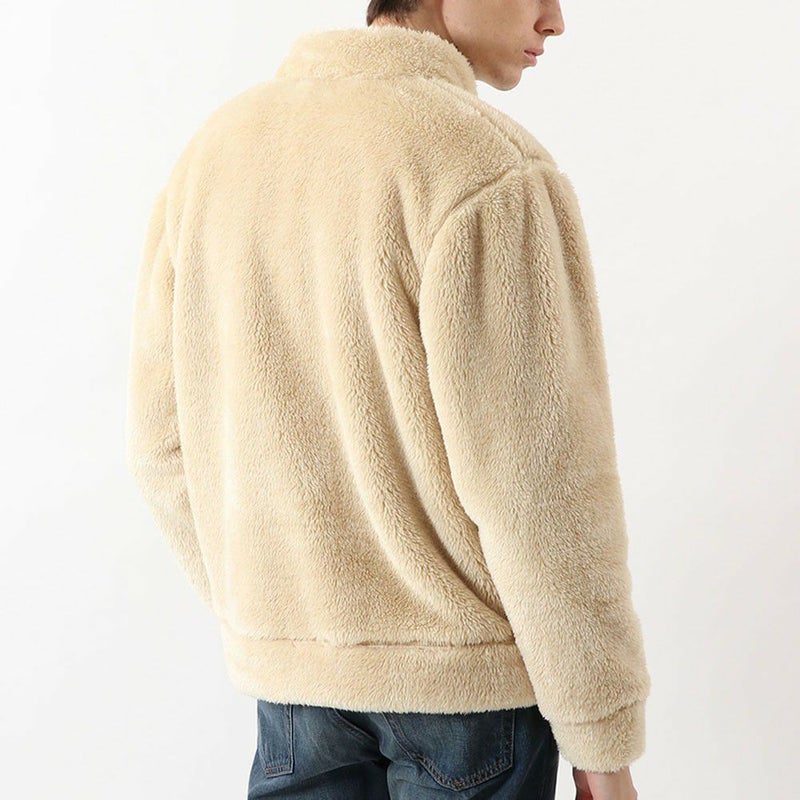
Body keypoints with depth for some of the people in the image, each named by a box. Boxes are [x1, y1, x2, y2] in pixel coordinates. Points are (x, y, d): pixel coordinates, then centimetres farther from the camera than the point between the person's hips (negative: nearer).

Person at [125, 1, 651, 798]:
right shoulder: (494, 173, -18)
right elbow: (540, 487, -19)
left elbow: (167, 440, 5)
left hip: (291, 672, 5)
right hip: (473, 670, -5)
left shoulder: (215, 146, 2)